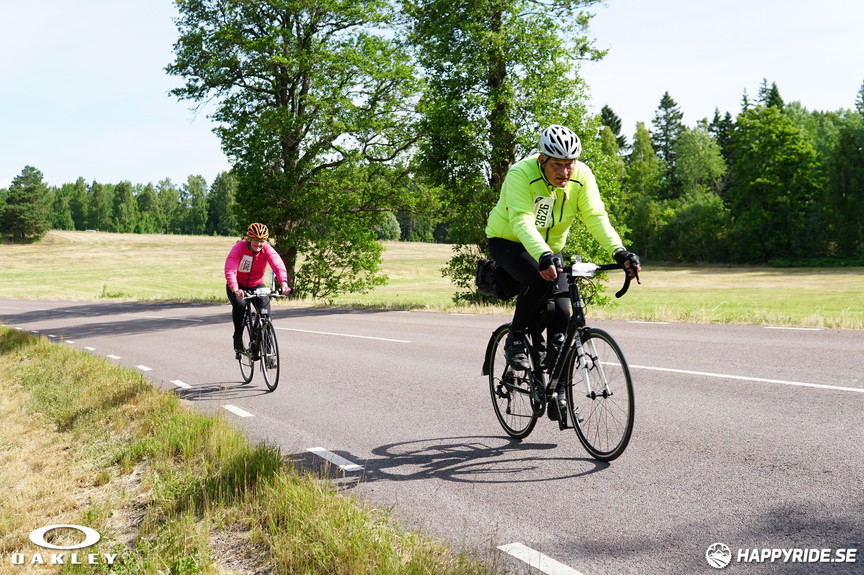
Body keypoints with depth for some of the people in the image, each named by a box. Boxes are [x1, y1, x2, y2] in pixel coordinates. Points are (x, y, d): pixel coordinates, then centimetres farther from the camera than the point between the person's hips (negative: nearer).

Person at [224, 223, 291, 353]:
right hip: (237, 285, -2)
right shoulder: (239, 248, -23)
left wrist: (283, 283, -51)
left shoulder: (267, 249, -17)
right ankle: (238, 336, -9)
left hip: (256, 285, 2)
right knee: (239, 304, -31)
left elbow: (278, 266, -32)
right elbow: (230, 270, -37)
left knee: (265, 307, -19)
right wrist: (235, 289, -54)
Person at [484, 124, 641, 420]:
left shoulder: (582, 176, -16)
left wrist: (620, 252, -39)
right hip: (507, 241, -4)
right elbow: (522, 221, -40)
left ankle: (558, 394, 2)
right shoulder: (521, 173, -28)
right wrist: (543, 257, -56)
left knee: (561, 314, -9)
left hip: (550, 248, 4)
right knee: (539, 280, -36)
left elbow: (596, 217, -23)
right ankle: (515, 340, -10)